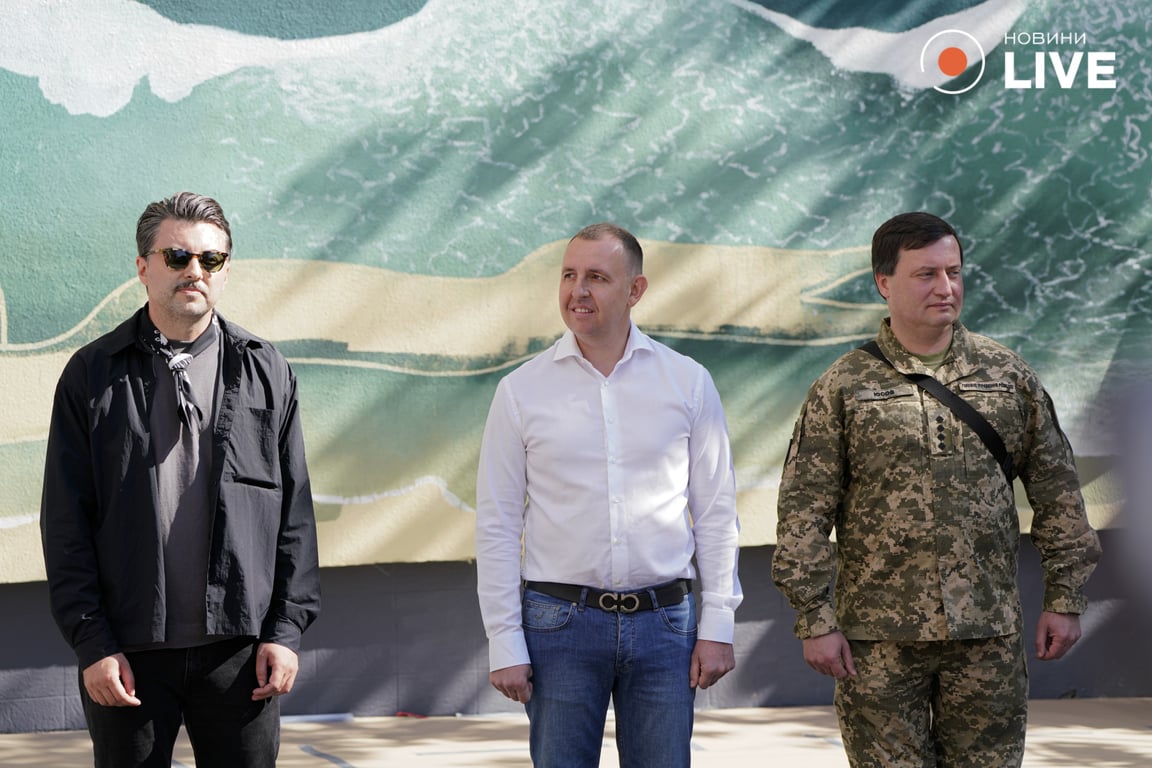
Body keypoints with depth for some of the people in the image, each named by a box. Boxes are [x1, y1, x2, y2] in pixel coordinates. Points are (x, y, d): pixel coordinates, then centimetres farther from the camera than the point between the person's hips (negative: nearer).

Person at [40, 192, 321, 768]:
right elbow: (65, 522, 1)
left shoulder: (265, 372, 9)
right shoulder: (92, 375, 4)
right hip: (130, 653, -1)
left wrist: (287, 629, 1)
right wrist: (91, 643, -7)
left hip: (240, 647, 1)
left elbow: (294, 513, 9)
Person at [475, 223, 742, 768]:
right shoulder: (522, 391, 1)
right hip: (560, 620, -1)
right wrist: (504, 643, -3)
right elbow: (496, 527, 2)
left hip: (662, 621, 1)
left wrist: (718, 625, 1)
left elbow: (716, 514, 7)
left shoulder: (688, 383, 4)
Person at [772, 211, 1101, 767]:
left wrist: (1065, 598, 6)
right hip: (879, 638, -2)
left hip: (990, 636, 2)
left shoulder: (1009, 375, 8)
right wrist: (815, 620, -6)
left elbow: (1056, 491, 12)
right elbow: (803, 512, 0)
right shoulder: (843, 388, 2)